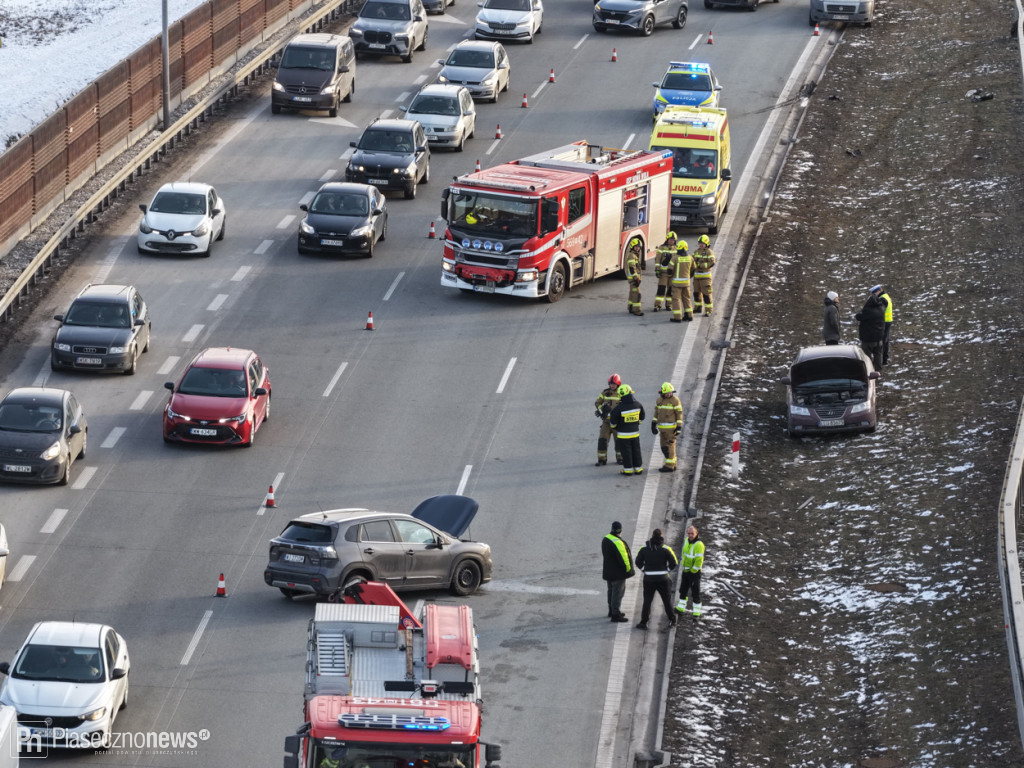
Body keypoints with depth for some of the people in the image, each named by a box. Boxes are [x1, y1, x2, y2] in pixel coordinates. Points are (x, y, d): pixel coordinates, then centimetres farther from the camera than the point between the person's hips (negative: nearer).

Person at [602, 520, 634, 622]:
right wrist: (628, 569, -10)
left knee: (611, 591, 22)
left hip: (608, 571, 9)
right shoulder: (618, 542, -26)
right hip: (618, 573, -9)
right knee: (618, 592, -3)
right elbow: (623, 557, -24)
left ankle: (612, 611, 35)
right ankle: (615, 614, -2)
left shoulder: (605, 539, 4)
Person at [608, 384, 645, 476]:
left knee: (626, 452, 6)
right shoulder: (638, 405, -4)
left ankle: (628, 470, 11)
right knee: (636, 451, 14)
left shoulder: (618, 408, -19)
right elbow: (642, 417, 12)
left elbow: (613, 422, -10)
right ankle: (638, 469, 21)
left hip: (623, 435, -4)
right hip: (635, 433, 4)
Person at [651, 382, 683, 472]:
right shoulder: (660, 399, 6)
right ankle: (672, 464, 22)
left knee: (669, 446, -3)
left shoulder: (675, 400, -13)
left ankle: (669, 466, 3)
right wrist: (653, 424, 13)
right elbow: (657, 412, 15)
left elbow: (679, 414, -12)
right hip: (663, 427, 7)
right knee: (664, 447, 11)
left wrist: (679, 427, -17)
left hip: (672, 427, -7)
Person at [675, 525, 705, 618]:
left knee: (695, 592, -1)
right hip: (685, 570, 8)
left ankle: (697, 613, 6)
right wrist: (683, 566, 12)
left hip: (694, 572, -8)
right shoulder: (687, 541, 2)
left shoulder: (698, 545, -24)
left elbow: (699, 560, -24)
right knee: (683, 590, 19)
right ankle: (681, 608, 33)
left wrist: (693, 571, -16)